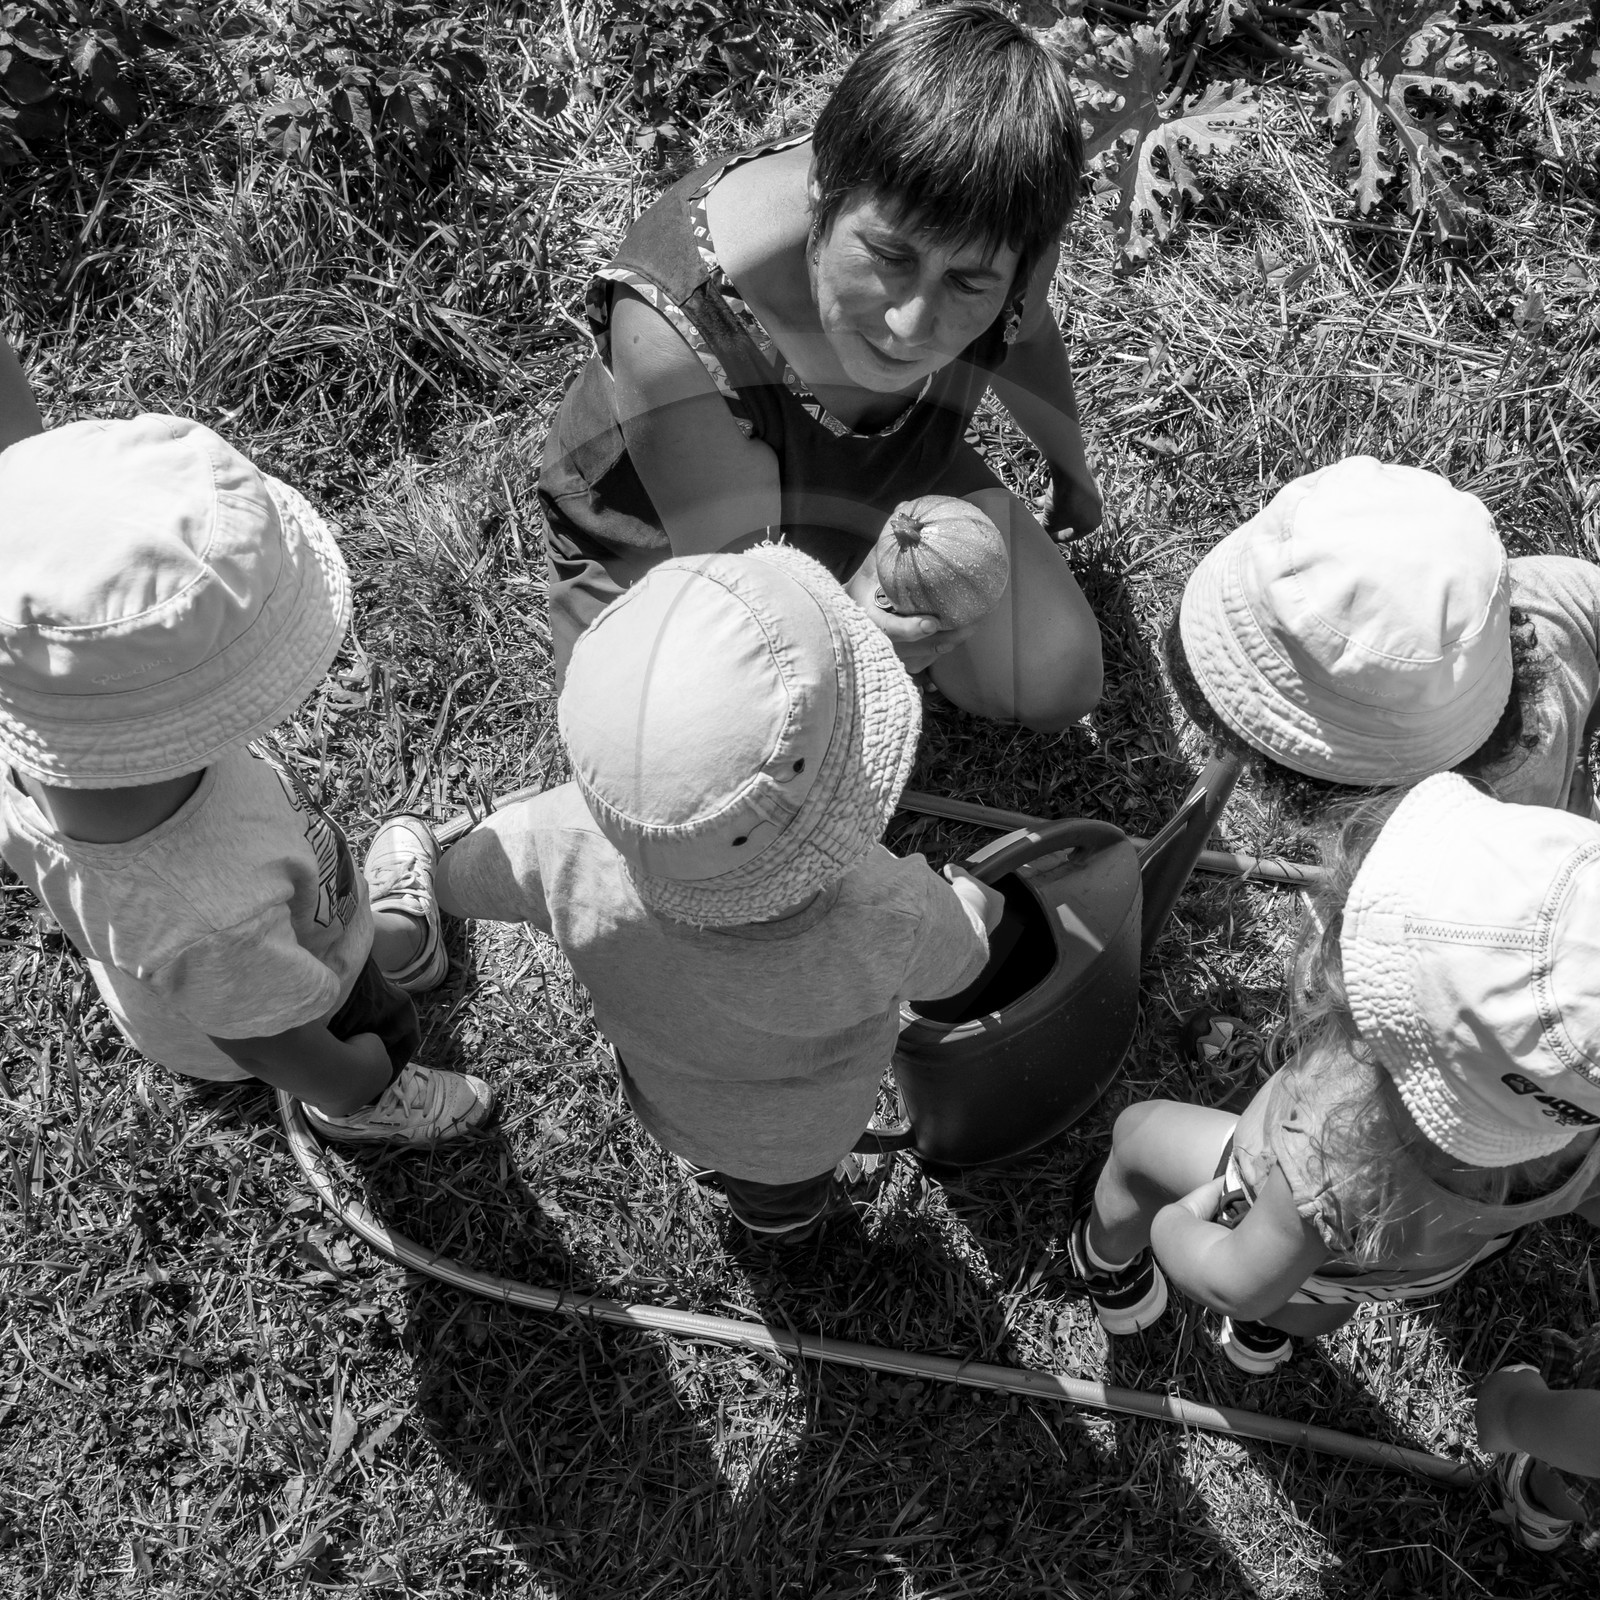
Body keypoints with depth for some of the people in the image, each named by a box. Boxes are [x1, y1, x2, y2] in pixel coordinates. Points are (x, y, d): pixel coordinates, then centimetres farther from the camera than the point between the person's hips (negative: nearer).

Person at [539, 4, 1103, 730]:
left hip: (883, 479, 4)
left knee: (1059, 684, -7)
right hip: (666, 542, -3)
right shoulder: (674, 334, -44)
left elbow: (1024, 337, -1)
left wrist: (1070, 467, 19)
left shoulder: (980, 241, -28)